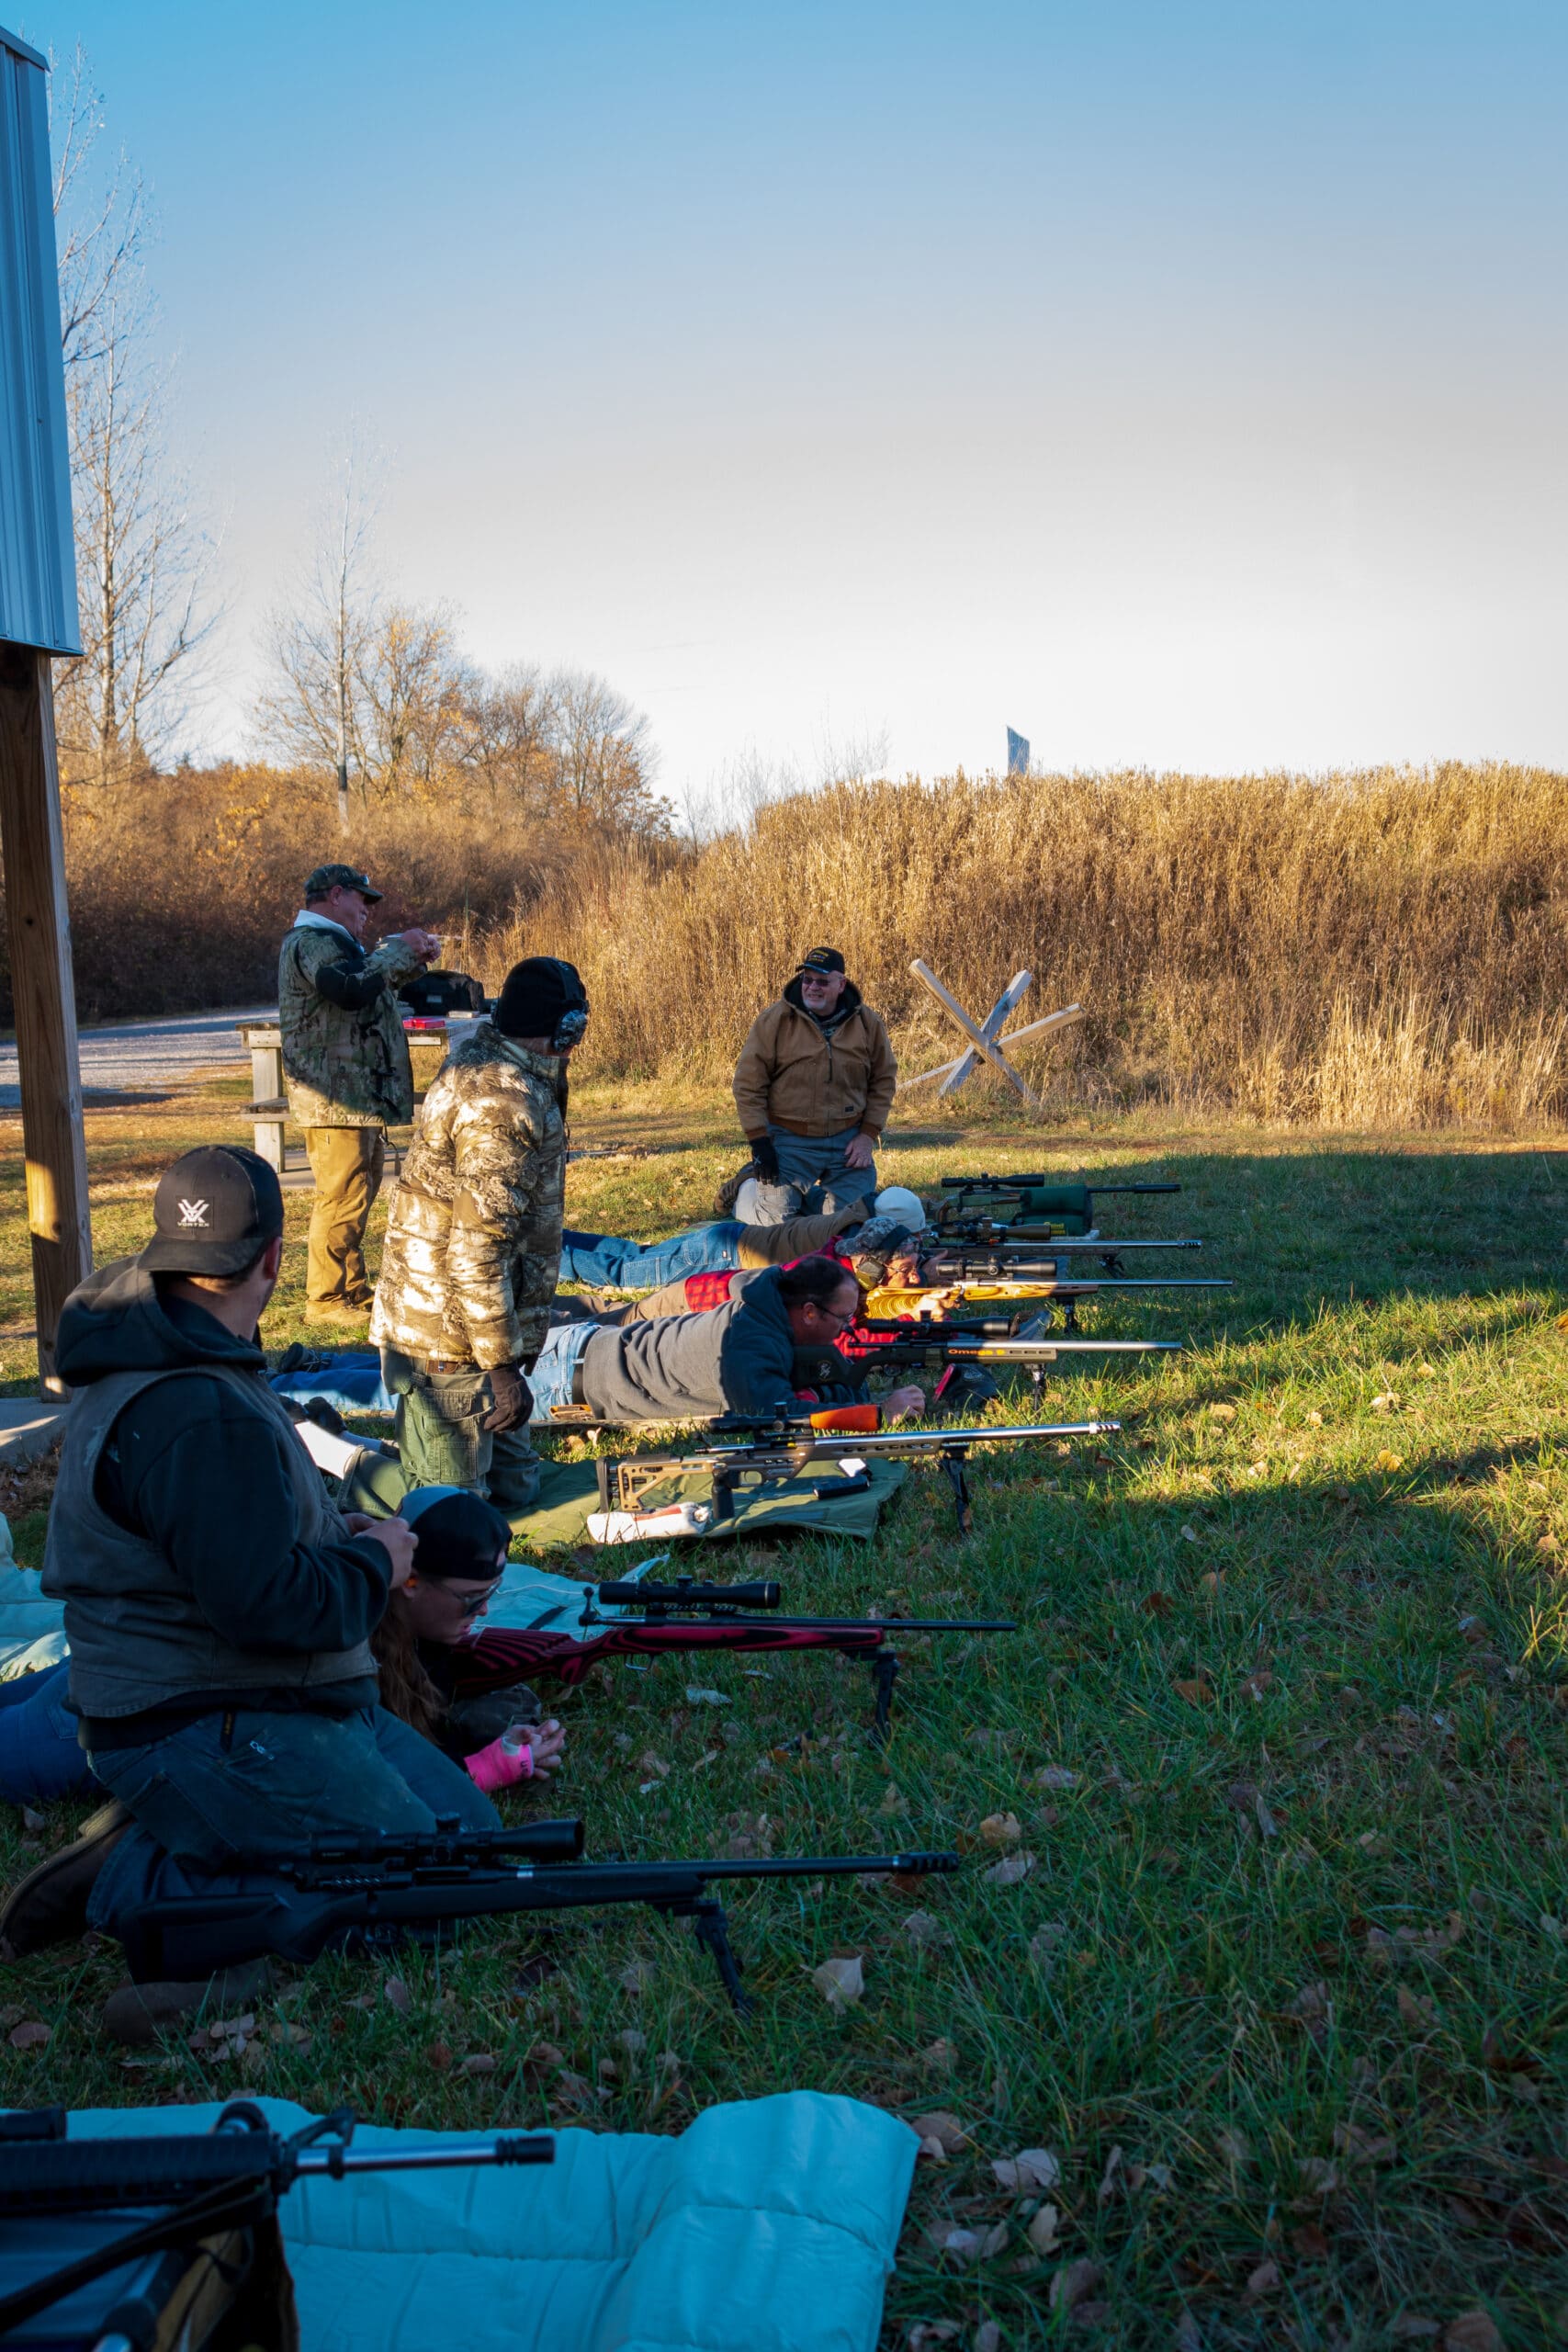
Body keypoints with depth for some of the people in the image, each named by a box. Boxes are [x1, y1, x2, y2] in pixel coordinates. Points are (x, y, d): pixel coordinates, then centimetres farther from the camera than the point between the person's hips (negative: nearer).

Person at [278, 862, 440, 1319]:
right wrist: (399, 950, -19)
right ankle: (325, 1299, -2)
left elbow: (375, 985, 28)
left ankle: (354, 1289, 27)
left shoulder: (329, 941, 21)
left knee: (358, 1195, 17)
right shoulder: (311, 941, -14)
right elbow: (351, 990, -31)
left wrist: (410, 960, 12)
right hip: (336, 1098, -11)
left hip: (359, 1095, 11)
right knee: (341, 1199, -8)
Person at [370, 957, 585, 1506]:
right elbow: (478, 1247, -27)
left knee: (512, 1486, 18)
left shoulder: (476, 1059, 9)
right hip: (451, 1338, -10)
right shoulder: (503, 1100, -23)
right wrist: (502, 1364, -24)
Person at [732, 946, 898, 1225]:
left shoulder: (867, 1022, 1)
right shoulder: (774, 1020, -7)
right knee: (778, 1220, -9)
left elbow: (883, 1079, 9)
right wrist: (758, 1140, -10)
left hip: (848, 1141, 3)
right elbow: (748, 1083, -5)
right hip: (790, 1141, -2)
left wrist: (868, 1135, 0)